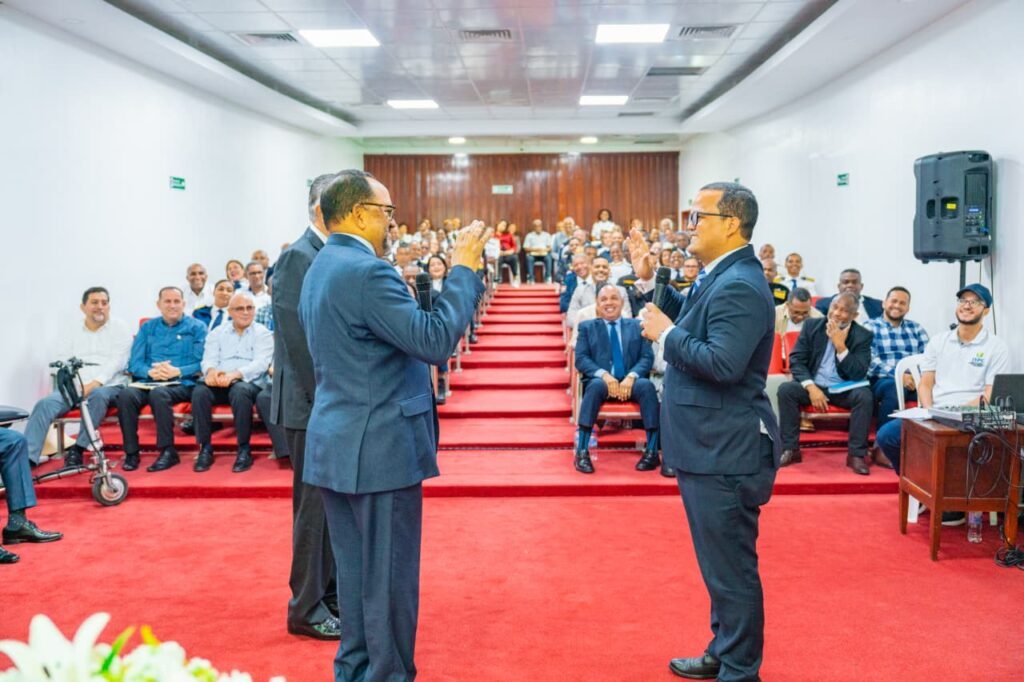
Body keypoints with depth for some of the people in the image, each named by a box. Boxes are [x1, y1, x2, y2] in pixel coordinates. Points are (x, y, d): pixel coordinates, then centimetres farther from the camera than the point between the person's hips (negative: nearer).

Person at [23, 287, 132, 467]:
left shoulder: (119, 329, 9)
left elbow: (117, 361, -5)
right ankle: (26, 457, -33)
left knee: (98, 395, -38)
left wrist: (94, 383, -19)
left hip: (109, 386, -3)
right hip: (75, 387, 3)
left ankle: (77, 449, -28)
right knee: (45, 404, -24)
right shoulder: (73, 333, 20)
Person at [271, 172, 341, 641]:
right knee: (315, 504, 1)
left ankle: (332, 594, 28)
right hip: (313, 406, -8)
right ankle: (306, 609, 14)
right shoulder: (300, 257, -14)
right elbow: (299, 339, -19)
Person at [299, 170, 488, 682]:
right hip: (378, 447, -10)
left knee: (356, 569, 18)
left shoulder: (320, 268, 12)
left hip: (336, 444, 10)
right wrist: (463, 269, -14)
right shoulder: (366, 271, -19)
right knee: (389, 574, 2)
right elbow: (435, 341, -22)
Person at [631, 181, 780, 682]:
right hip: (711, 447, 11)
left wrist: (665, 334, -19)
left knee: (731, 566, 2)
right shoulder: (721, 277, 11)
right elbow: (692, 323, 20)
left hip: (725, 452, -11)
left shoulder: (740, 286, -22)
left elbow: (723, 362, -31)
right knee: (722, 561, 22)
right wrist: (651, 280, 12)